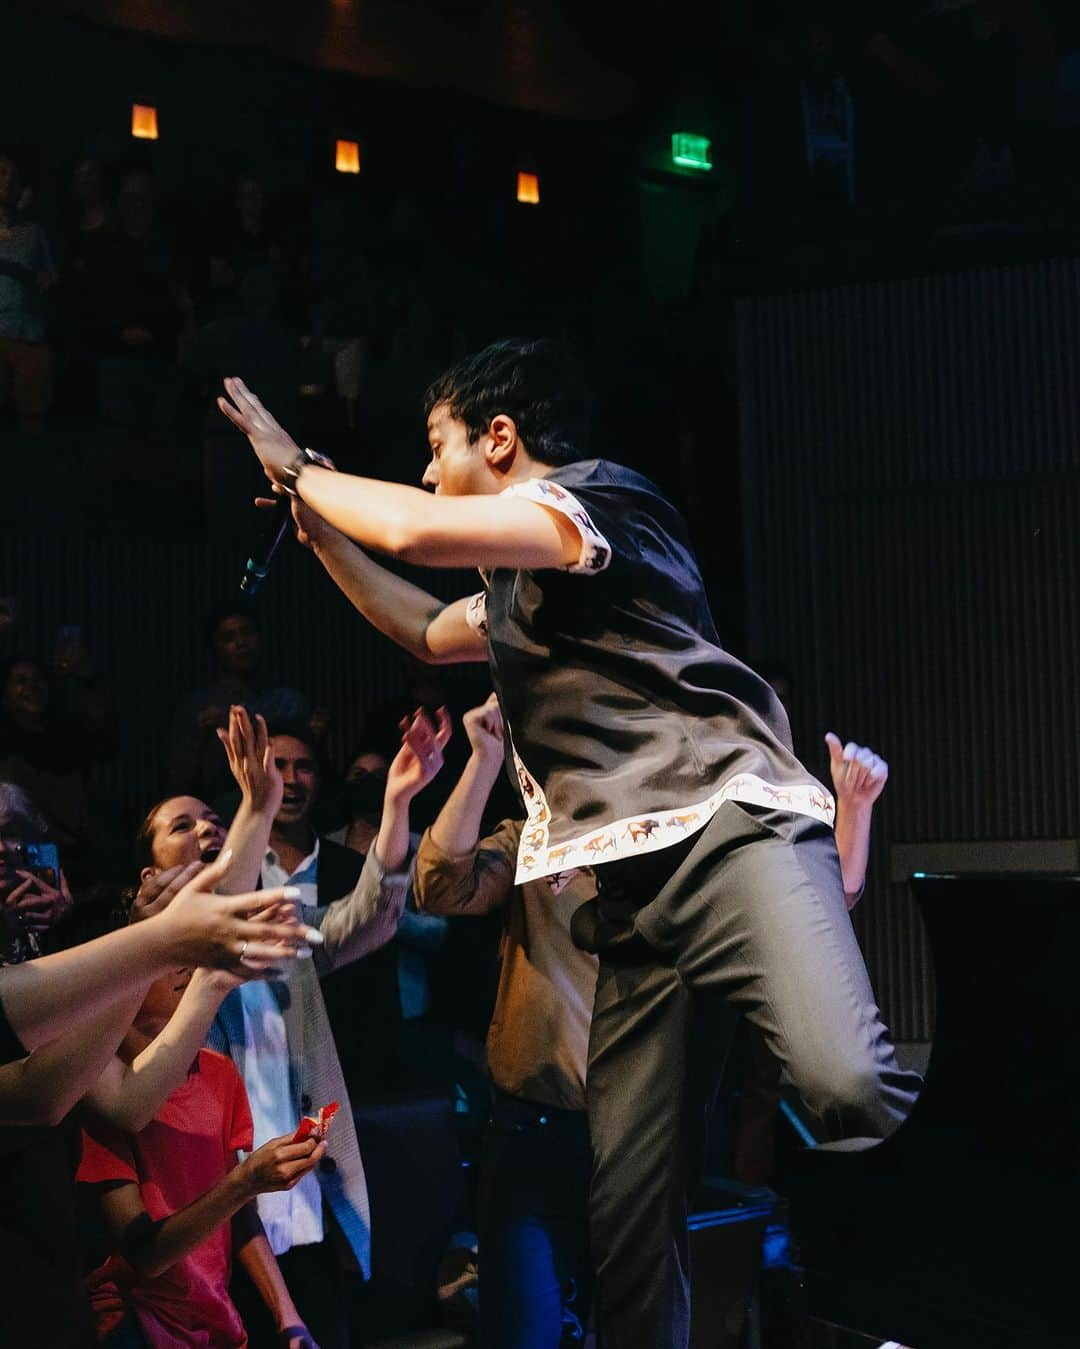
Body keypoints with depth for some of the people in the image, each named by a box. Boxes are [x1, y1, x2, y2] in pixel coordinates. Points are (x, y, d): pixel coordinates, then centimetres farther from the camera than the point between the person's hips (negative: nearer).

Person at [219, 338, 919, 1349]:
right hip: (634, 888, 9)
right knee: (623, 1208, 0)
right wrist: (315, 524, 39)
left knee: (846, 1081, -35)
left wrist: (295, 466, 4)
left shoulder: (597, 495, -1)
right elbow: (424, 631, 48)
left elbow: (414, 532, -14)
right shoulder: (516, 588, 28)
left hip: (734, 829, -9)